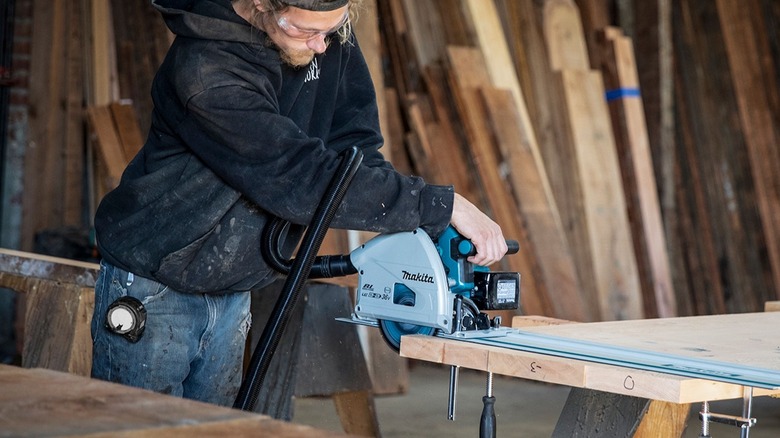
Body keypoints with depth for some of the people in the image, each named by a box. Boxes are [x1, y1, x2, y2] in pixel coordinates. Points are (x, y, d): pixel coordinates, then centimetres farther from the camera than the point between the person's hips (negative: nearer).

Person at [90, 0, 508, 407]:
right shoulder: (207, 72, -31)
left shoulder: (329, 35, -9)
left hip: (231, 292, 7)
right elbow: (304, 182, -34)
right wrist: (443, 206, -32)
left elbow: (353, 137, -1)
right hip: (153, 288, -6)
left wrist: (414, 226, -18)